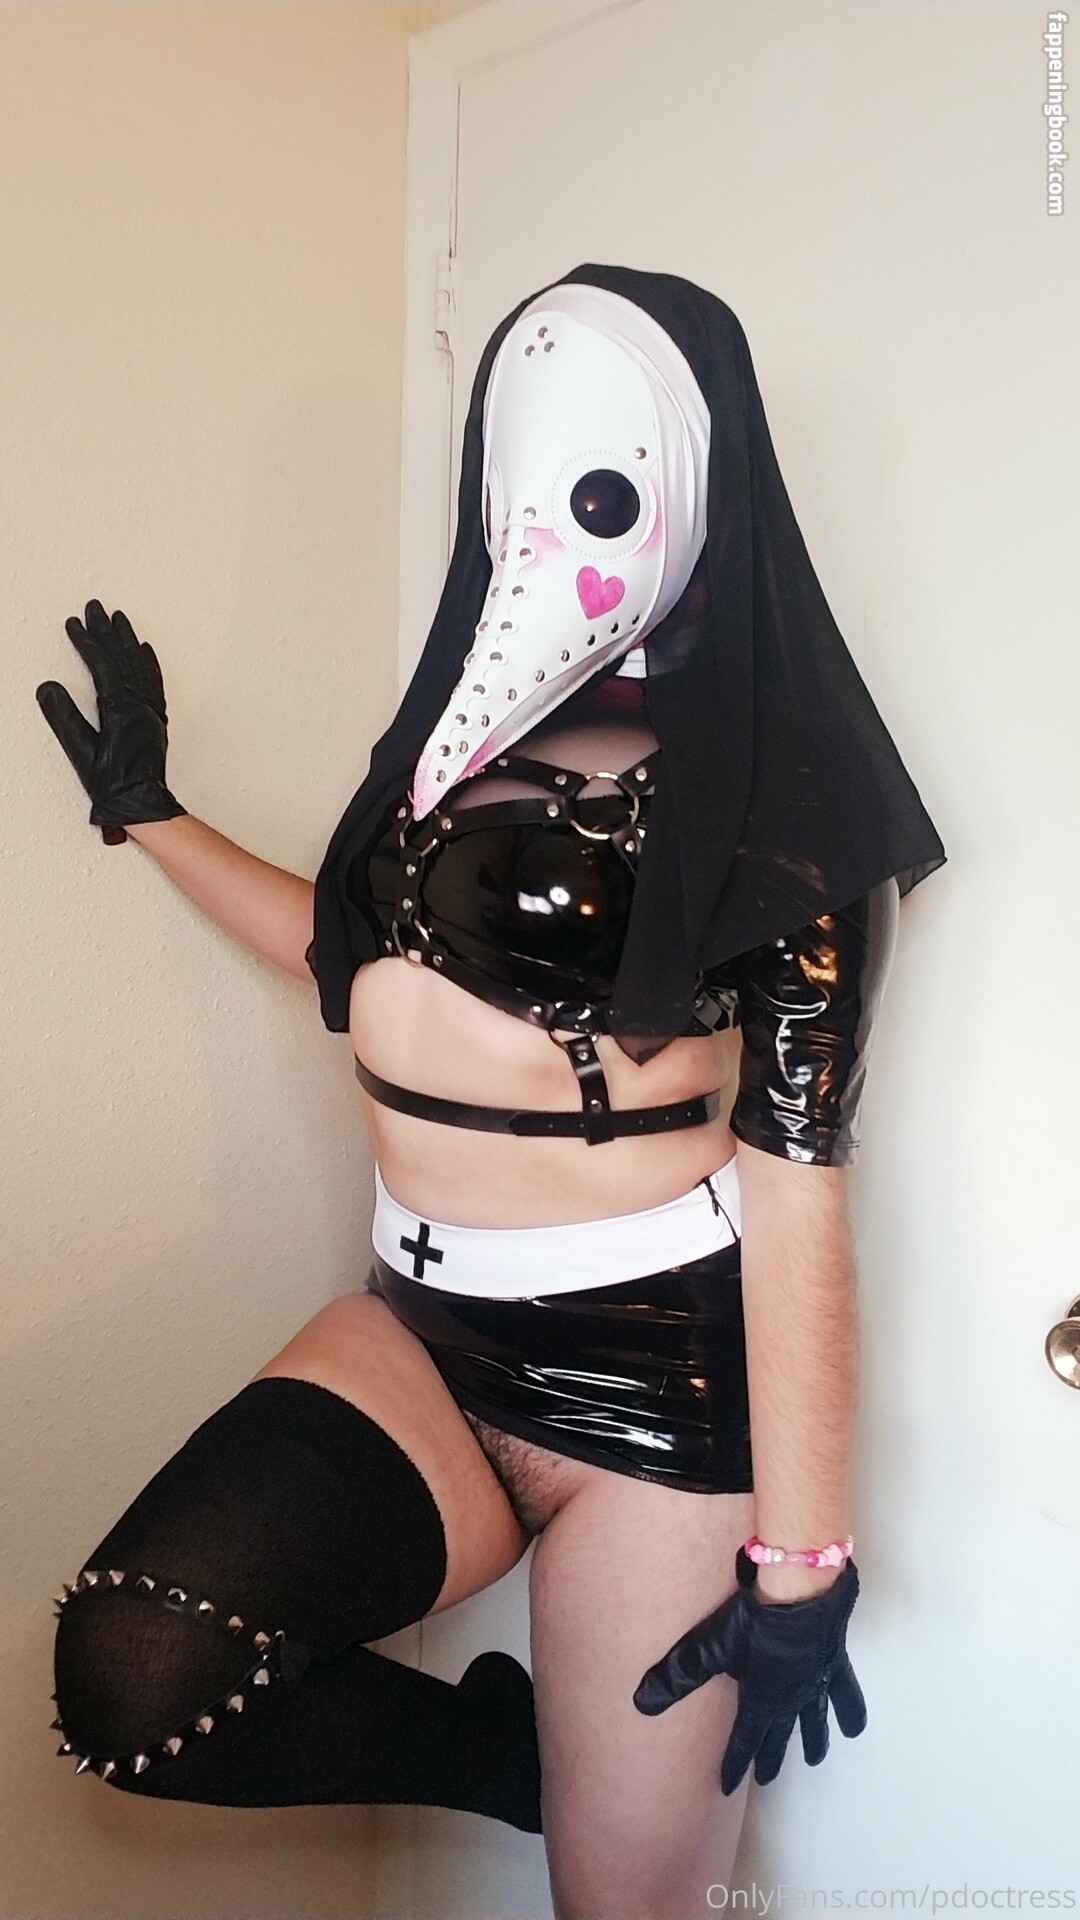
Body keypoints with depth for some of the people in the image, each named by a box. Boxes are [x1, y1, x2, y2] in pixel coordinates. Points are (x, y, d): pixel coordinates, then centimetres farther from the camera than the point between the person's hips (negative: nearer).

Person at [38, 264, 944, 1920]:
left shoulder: (772, 797, -11)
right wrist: (150, 815, 20)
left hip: (659, 1371, -5)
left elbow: (795, 1179, -14)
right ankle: (536, 1749, 12)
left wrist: (800, 1560, -14)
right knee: (125, 1682, -15)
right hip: (427, 1334, 5)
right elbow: (370, 955, 21)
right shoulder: (477, 729, 7)